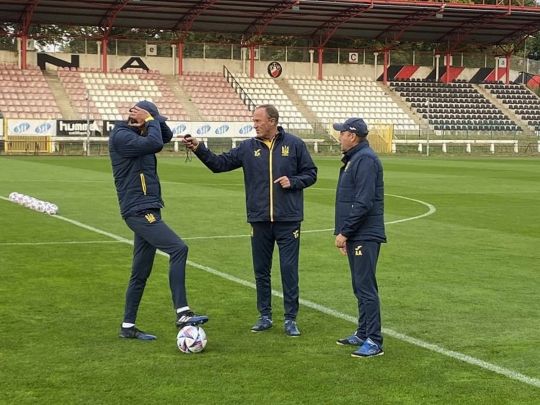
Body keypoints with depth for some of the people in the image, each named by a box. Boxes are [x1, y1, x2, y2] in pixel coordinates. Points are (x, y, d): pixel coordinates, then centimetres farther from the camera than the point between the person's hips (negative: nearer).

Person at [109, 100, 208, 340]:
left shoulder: (137, 135, 17)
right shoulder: (121, 136, -11)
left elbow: (167, 136, 23)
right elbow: (155, 143, -23)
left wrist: (152, 121, 8)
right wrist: (150, 120, -7)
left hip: (147, 211, 10)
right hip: (139, 211, -10)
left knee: (141, 273, 11)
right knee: (178, 249, -21)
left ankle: (128, 327, 18)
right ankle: (182, 314, -22)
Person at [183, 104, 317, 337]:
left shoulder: (294, 144, -1)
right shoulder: (248, 147, 4)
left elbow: (310, 173, 5)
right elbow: (219, 163, 3)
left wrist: (293, 182, -12)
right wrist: (199, 149, -10)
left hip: (288, 220, -3)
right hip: (260, 221, 3)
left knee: (289, 269, 0)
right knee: (261, 271, 9)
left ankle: (291, 319, 10)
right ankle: (265, 316, 22)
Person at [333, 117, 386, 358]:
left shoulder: (365, 160, -15)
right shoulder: (353, 159, 18)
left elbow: (363, 203, -22)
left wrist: (344, 232, -17)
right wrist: (343, 232, 16)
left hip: (365, 237, -10)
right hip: (356, 236, 10)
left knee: (366, 288, -9)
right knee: (360, 287, 16)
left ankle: (374, 342, -6)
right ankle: (363, 334, 26)